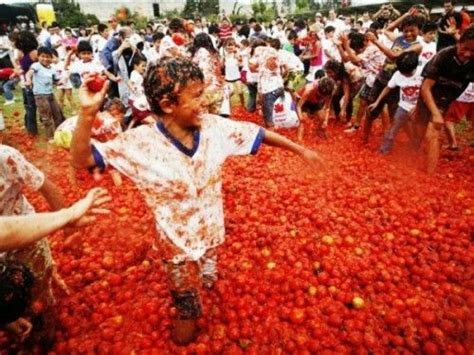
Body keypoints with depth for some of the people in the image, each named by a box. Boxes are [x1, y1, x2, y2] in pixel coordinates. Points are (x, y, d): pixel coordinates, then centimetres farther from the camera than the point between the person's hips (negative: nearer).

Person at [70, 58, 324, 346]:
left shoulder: (214, 127, -17)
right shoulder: (141, 143, -26)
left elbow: (259, 134, -6)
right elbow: (81, 159, -25)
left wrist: (300, 150, 3)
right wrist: (88, 113, -40)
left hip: (212, 232, 4)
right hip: (177, 241, -3)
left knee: (208, 280, 32)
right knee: (185, 293, 24)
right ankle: (188, 315, 57)